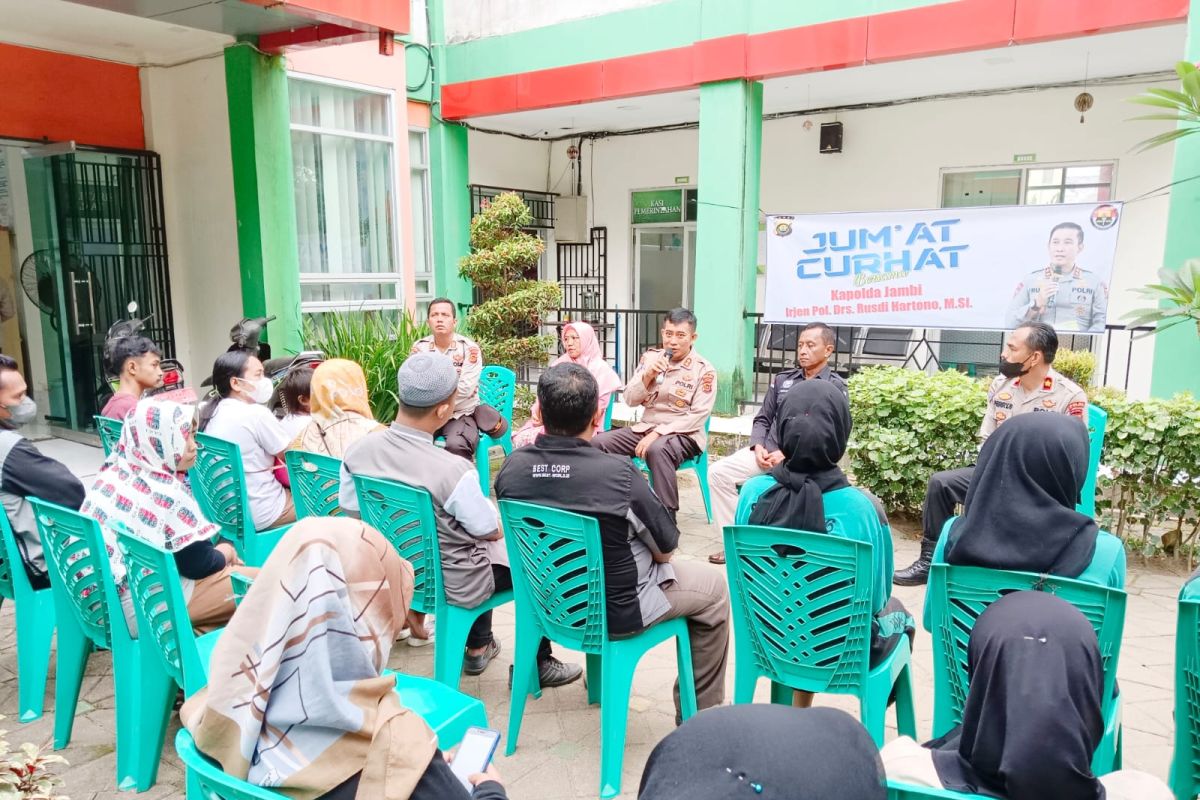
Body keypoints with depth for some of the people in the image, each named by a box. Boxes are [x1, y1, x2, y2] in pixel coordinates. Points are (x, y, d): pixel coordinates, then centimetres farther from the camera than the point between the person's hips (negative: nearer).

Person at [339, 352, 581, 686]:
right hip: (452, 583, -6)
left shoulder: (358, 452, -16)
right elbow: (493, 531, -18)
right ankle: (538, 664, 30)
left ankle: (478, 648, 45)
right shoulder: (453, 470, -33)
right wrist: (493, 513, 5)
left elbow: (351, 510, 1)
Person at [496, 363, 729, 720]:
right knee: (714, 585, 16)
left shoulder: (512, 467, -15)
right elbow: (666, 546, -13)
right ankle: (700, 712, 27)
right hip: (615, 612, -6)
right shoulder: (618, 472, -29)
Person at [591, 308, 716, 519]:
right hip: (646, 427, 5)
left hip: (684, 434, -5)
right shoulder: (651, 357, 6)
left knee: (657, 450, -38)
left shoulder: (704, 369, -7)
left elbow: (698, 417, -15)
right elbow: (630, 400, 3)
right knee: (597, 444, -15)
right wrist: (648, 375, -14)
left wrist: (658, 433, -22)